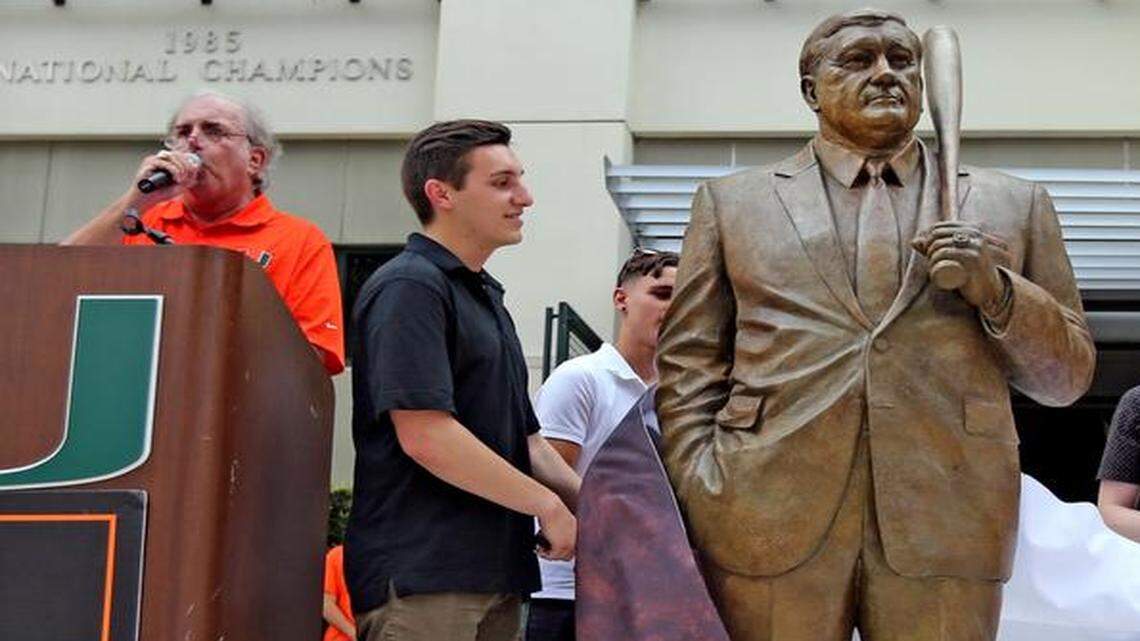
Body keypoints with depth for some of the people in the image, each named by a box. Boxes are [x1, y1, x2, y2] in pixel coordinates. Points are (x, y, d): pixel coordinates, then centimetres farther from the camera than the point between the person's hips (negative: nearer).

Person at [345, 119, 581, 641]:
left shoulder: (485, 297, 21)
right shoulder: (410, 287, -10)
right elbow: (425, 435, -20)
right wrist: (548, 505, -13)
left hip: (495, 573, 9)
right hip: (420, 582, -9)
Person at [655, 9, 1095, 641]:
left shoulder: (1011, 204, 14)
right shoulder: (732, 202, 13)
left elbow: (1068, 375, 14)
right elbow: (687, 366, 10)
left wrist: (997, 291, -4)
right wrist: (699, 506, -2)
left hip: (947, 533, 1)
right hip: (767, 524, 0)